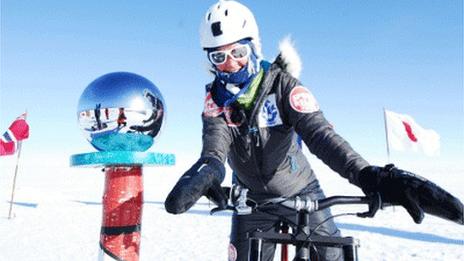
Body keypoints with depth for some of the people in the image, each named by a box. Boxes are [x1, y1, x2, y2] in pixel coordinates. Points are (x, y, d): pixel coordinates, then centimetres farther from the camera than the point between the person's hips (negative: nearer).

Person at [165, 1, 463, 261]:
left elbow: (319, 132, -32)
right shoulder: (216, 99, -11)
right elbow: (215, 139, -30)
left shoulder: (281, 84, -19)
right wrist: (208, 170, -55)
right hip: (253, 199, 2)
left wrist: (369, 175, -50)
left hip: (301, 192, -2)